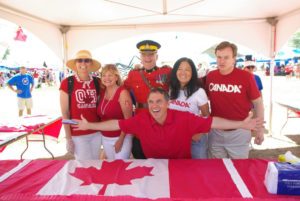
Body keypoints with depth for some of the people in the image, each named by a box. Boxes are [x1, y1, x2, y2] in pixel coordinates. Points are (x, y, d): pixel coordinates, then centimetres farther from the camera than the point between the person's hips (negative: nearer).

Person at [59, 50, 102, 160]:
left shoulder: (97, 82, 0)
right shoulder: (67, 83, -9)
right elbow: (64, 113, -7)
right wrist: (68, 138, -7)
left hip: (96, 133, 4)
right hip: (77, 135, -3)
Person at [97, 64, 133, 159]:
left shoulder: (122, 92, -15)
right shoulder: (102, 92, 4)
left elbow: (128, 119, -17)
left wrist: (121, 140, -16)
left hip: (121, 137, -6)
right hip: (105, 138, 6)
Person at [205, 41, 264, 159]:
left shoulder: (246, 77, -13)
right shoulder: (210, 76, -4)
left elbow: (258, 103, -4)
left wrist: (260, 129, -5)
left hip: (239, 133, -3)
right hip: (215, 132, 3)